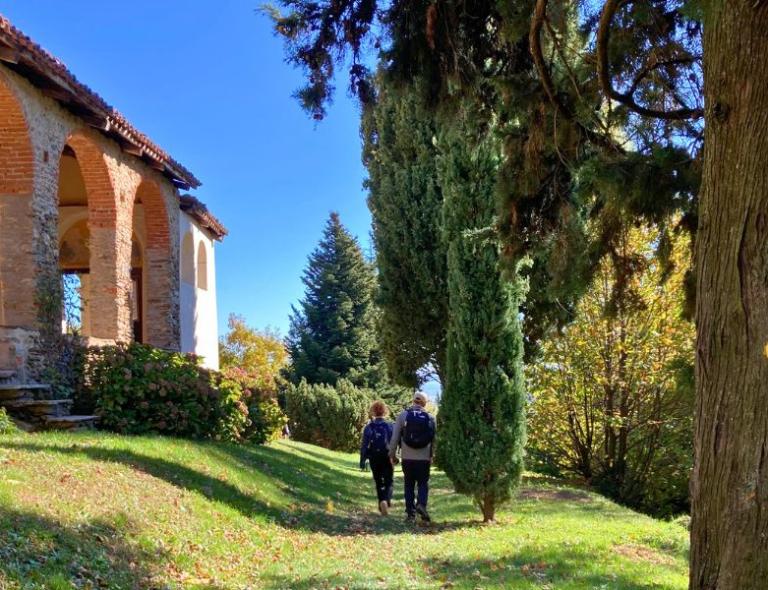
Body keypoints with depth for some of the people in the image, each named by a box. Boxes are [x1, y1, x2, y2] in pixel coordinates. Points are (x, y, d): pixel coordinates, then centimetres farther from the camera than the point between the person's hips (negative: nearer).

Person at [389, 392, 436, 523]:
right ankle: (421, 504, -14)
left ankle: (410, 513, 8)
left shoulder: (403, 415, -1)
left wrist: (392, 454, 6)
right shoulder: (430, 418, 2)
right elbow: (434, 438, 0)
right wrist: (432, 456, 10)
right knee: (423, 484, 10)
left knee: (409, 485, 10)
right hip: (424, 458, 0)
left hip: (407, 457, 0)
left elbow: (395, 437, -2)